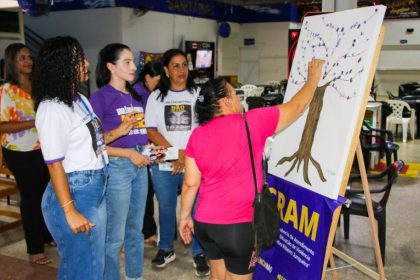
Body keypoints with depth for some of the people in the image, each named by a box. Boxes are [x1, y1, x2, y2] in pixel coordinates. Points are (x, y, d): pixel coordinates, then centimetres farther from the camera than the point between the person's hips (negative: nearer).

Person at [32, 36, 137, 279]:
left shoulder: (80, 100, 11)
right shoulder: (52, 108, -17)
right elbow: (54, 164, -20)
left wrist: (118, 132, 9)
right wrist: (70, 211, -21)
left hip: (96, 189, 9)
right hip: (74, 193, -9)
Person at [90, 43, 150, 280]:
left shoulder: (138, 95, 11)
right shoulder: (100, 97, -9)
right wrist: (129, 154, -17)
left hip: (140, 166, 7)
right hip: (116, 167, -7)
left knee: (136, 229, 17)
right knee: (115, 234, 2)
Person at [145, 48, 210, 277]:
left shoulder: (198, 94, 2)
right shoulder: (156, 97, 7)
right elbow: (152, 131, 0)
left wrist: (187, 154, -14)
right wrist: (175, 153, -12)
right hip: (164, 165, 2)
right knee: (166, 208, 13)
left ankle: (199, 253, 18)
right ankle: (166, 249, 30)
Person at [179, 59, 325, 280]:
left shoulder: (197, 135, 1)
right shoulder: (251, 123, -11)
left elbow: (190, 184, 3)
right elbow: (296, 107, 1)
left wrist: (185, 216, 16)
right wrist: (313, 78, 16)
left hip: (204, 221, 5)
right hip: (238, 224, -5)